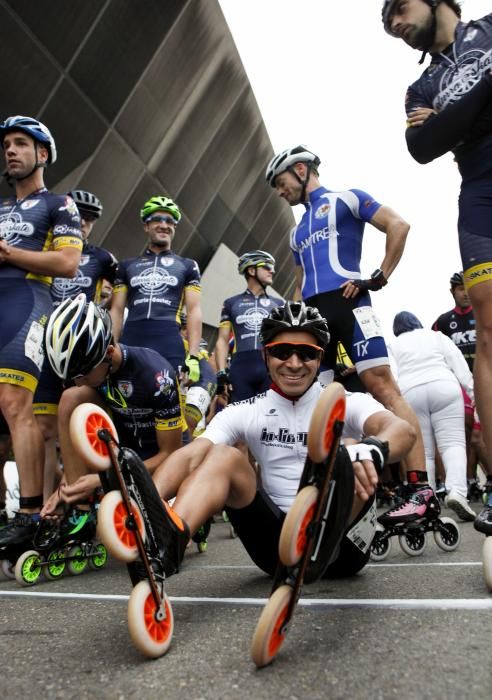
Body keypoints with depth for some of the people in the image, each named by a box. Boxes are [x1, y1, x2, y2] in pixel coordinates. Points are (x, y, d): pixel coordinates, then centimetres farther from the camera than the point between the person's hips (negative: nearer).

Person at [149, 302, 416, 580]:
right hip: (280, 544, 2)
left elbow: (403, 430, -23)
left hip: (341, 546, -1)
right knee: (223, 456, -18)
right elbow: (191, 457, -12)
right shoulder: (245, 412, 2)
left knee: (358, 461, -28)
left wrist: (372, 450, -48)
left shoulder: (347, 403, -3)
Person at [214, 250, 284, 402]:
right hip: (241, 368, -1)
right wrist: (221, 373, -1)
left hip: (272, 368, 1)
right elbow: (223, 341, 11)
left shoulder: (278, 304, 19)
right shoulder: (231, 303, 15)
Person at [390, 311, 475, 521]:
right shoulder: (437, 335, 23)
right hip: (443, 387, 0)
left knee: (423, 451, 6)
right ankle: (457, 491, -24)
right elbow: (459, 363, 13)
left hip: (410, 393, 0)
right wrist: (472, 390, 8)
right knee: (453, 443, -4)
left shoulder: (393, 345, 21)